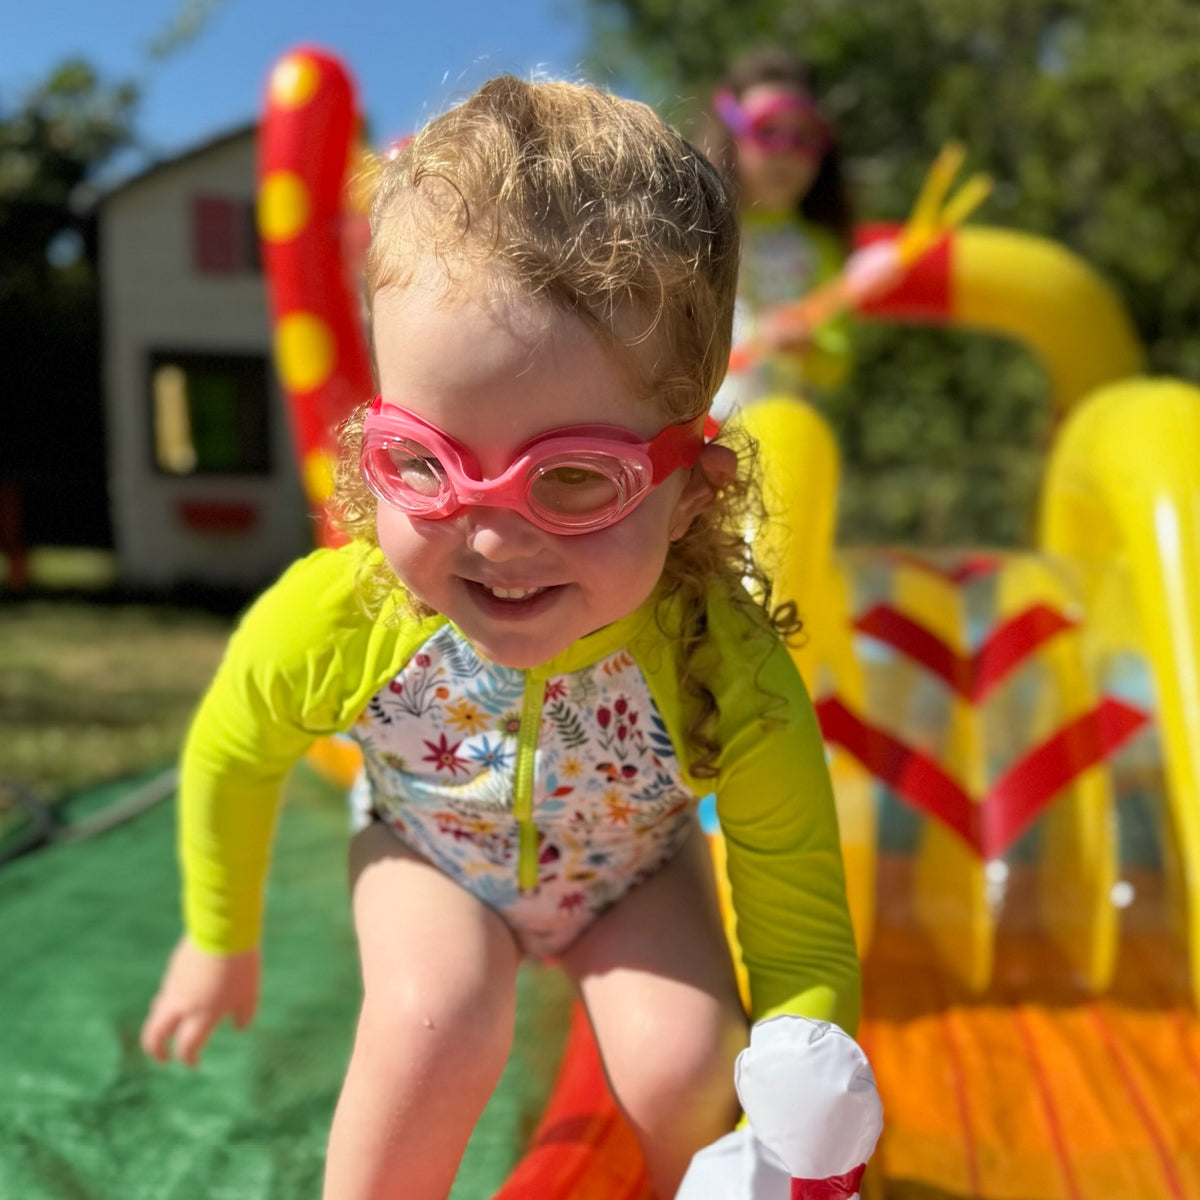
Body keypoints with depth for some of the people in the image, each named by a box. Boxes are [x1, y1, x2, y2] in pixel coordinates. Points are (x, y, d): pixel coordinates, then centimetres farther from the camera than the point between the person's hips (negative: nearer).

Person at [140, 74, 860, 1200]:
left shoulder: (731, 684, -37)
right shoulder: (327, 626, -34)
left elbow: (802, 949, -24)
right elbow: (229, 762, -10)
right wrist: (220, 942, 4)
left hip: (627, 869, 1)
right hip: (432, 859, 0)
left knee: (681, 1066, -19)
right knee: (437, 1014, -27)